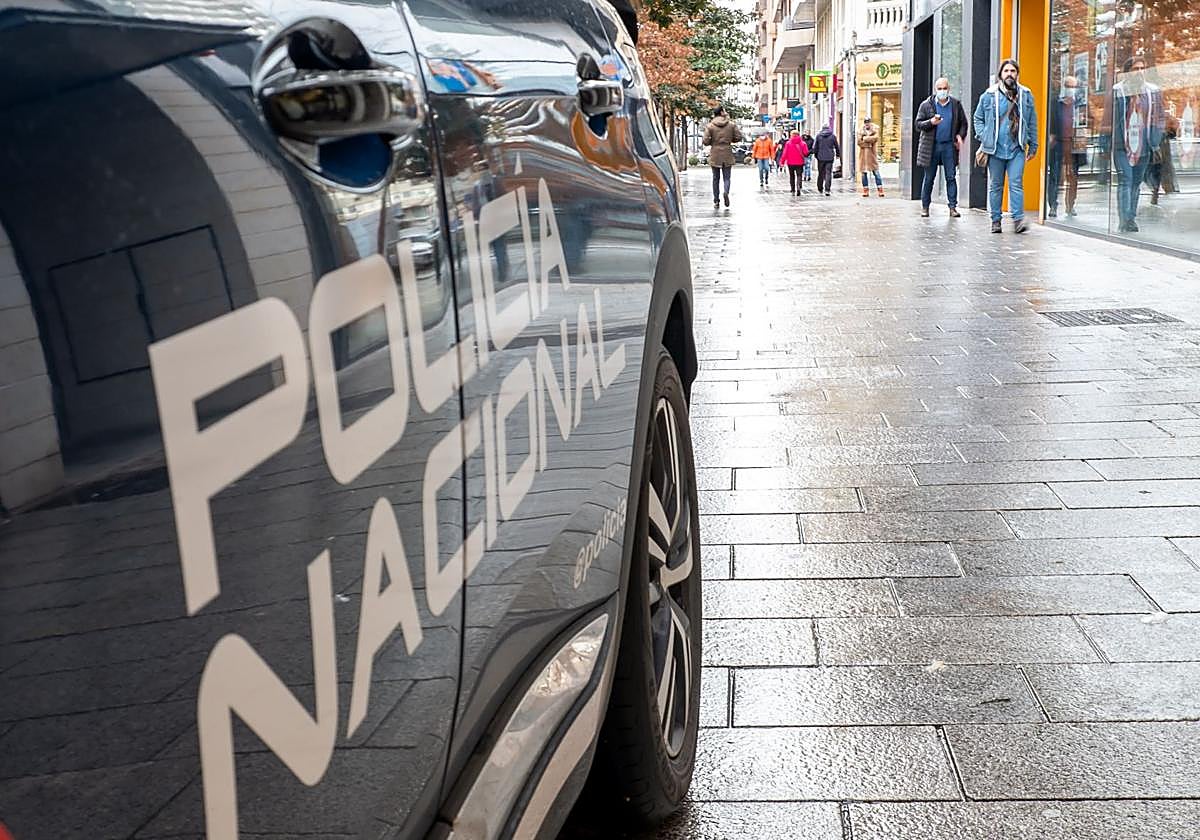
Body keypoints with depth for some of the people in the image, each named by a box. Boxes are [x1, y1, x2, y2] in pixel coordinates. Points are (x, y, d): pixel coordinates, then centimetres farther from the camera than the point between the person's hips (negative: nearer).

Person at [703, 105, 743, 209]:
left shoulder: (710, 126, -4)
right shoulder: (731, 124, -1)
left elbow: (706, 141, -9)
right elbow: (738, 137, 1)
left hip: (715, 155, 0)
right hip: (727, 155, 0)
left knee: (716, 178, 9)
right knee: (726, 177, 7)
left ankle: (716, 201, 9)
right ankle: (726, 192, -23)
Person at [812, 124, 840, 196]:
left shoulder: (818, 135, 2)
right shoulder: (833, 136, 2)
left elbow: (814, 147, 4)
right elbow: (837, 146, 10)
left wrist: (816, 154, 16)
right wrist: (838, 154, 23)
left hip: (821, 158, 1)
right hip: (830, 158, -1)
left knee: (820, 173, 12)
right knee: (828, 173, -2)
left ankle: (820, 189, 20)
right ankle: (827, 190, -12)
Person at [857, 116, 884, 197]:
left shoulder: (875, 130, 6)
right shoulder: (861, 131, 11)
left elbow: (876, 137, -12)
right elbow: (859, 142, -2)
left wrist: (865, 138, -9)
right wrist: (869, 143, -10)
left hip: (872, 154, -2)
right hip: (863, 154, 2)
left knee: (876, 172, -4)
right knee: (864, 173, 3)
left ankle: (880, 191, -6)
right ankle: (865, 191, 9)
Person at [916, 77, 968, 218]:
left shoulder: (956, 104, 7)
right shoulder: (926, 105, 2)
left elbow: (963, 123, 13)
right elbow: (918, 124, 0)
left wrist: (961, 136, -4)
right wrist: (931, 122, -18)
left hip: (949, 146, 1)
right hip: (931, 146, -1)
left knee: (951, 177, 0)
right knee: (929, 178, 5)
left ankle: (952, 206, 1)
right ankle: (925, 207, 12)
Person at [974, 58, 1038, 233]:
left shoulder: (1026, 95, 8)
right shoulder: (989, 95, 4)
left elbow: (1032, 122, 12)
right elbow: (978, 118, 12)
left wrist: (1033, 145, 9)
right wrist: (983, 138, -1)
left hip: (1017, 148, 0)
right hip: (995, 148, 0)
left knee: (1016, 184, -8)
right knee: (995, 185, 6)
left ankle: (1018, 219, -9)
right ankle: (996, 220, 13)